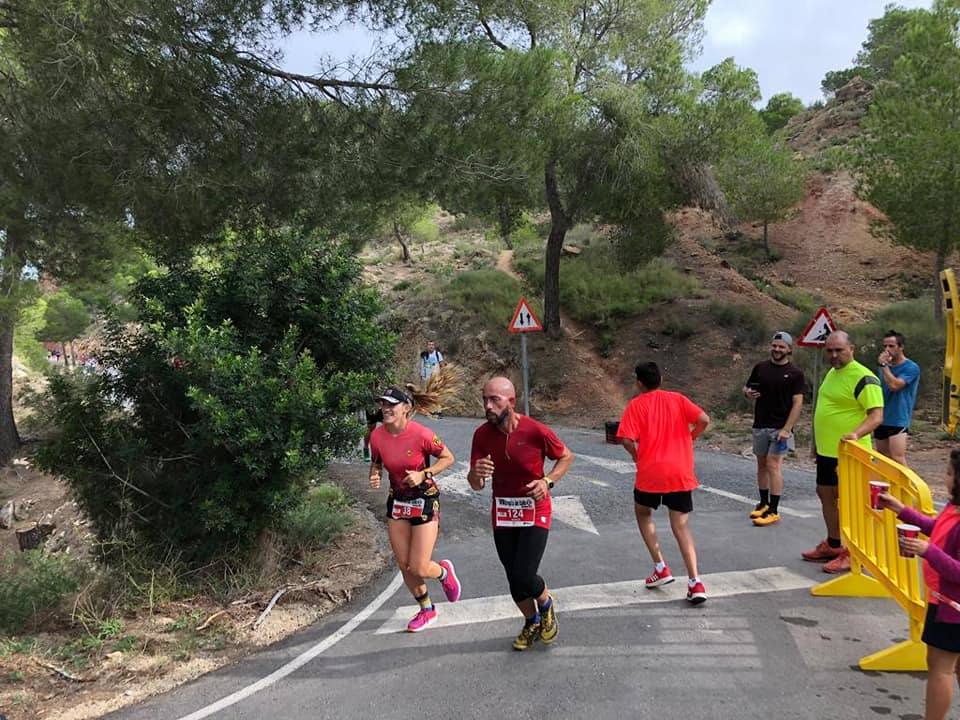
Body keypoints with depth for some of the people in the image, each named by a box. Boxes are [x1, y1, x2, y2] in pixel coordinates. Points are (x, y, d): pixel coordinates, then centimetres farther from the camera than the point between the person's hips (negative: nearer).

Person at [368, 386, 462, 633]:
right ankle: (427, 610, 33)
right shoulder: (377, 436, -10)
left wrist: (423, 475, -21)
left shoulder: (421, 434, -23)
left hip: (425, 500, -5)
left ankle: (444, 572, 30)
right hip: (397, 500, 5)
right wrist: (374, 476, -12)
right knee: (404, 566, 10)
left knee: (418, 568, -6)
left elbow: (448, 458, -9)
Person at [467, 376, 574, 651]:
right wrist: (476, 473, -31)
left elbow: (566, 456, -1)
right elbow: (476, 485, -7)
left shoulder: (535, 430, -19)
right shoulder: (482, 435, -9)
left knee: (523, 577, -13)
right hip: (502, 514, 4)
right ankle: (532, 623, 40)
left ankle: (547, 606, 22)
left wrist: (548, 481, -17)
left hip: (534, 512, -4)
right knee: (514, 579, 12)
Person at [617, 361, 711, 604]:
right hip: (681, 473, 3)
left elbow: (626, 439, -14)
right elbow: (704, 420, -5)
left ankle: (661, 568, 17)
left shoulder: (636, 405, -2)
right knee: (681, 526, 10)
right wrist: (688, 438, 12)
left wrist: (636, 455, 6)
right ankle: (695, 582, -5)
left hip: (650, 473, -2)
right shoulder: (677, 399, 6)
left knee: (642, 513, 24)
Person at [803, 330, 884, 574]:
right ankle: (833, 545, 30)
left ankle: (852, 553, 10)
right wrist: (817, 441, 23)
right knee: (825, 495, 16)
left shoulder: (863, 378, -16)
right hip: (826, 450, 9)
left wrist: (856, 434, -38)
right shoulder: (831, 373, 12)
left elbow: (876, 415, -22)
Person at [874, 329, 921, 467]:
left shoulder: (911, 368, -9)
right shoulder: (886, 366, 11)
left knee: (897, 460, -16)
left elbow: (894, 385, -23)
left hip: (898, 421, -7)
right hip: (882, 420, 7)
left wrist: (883, 365, -16)